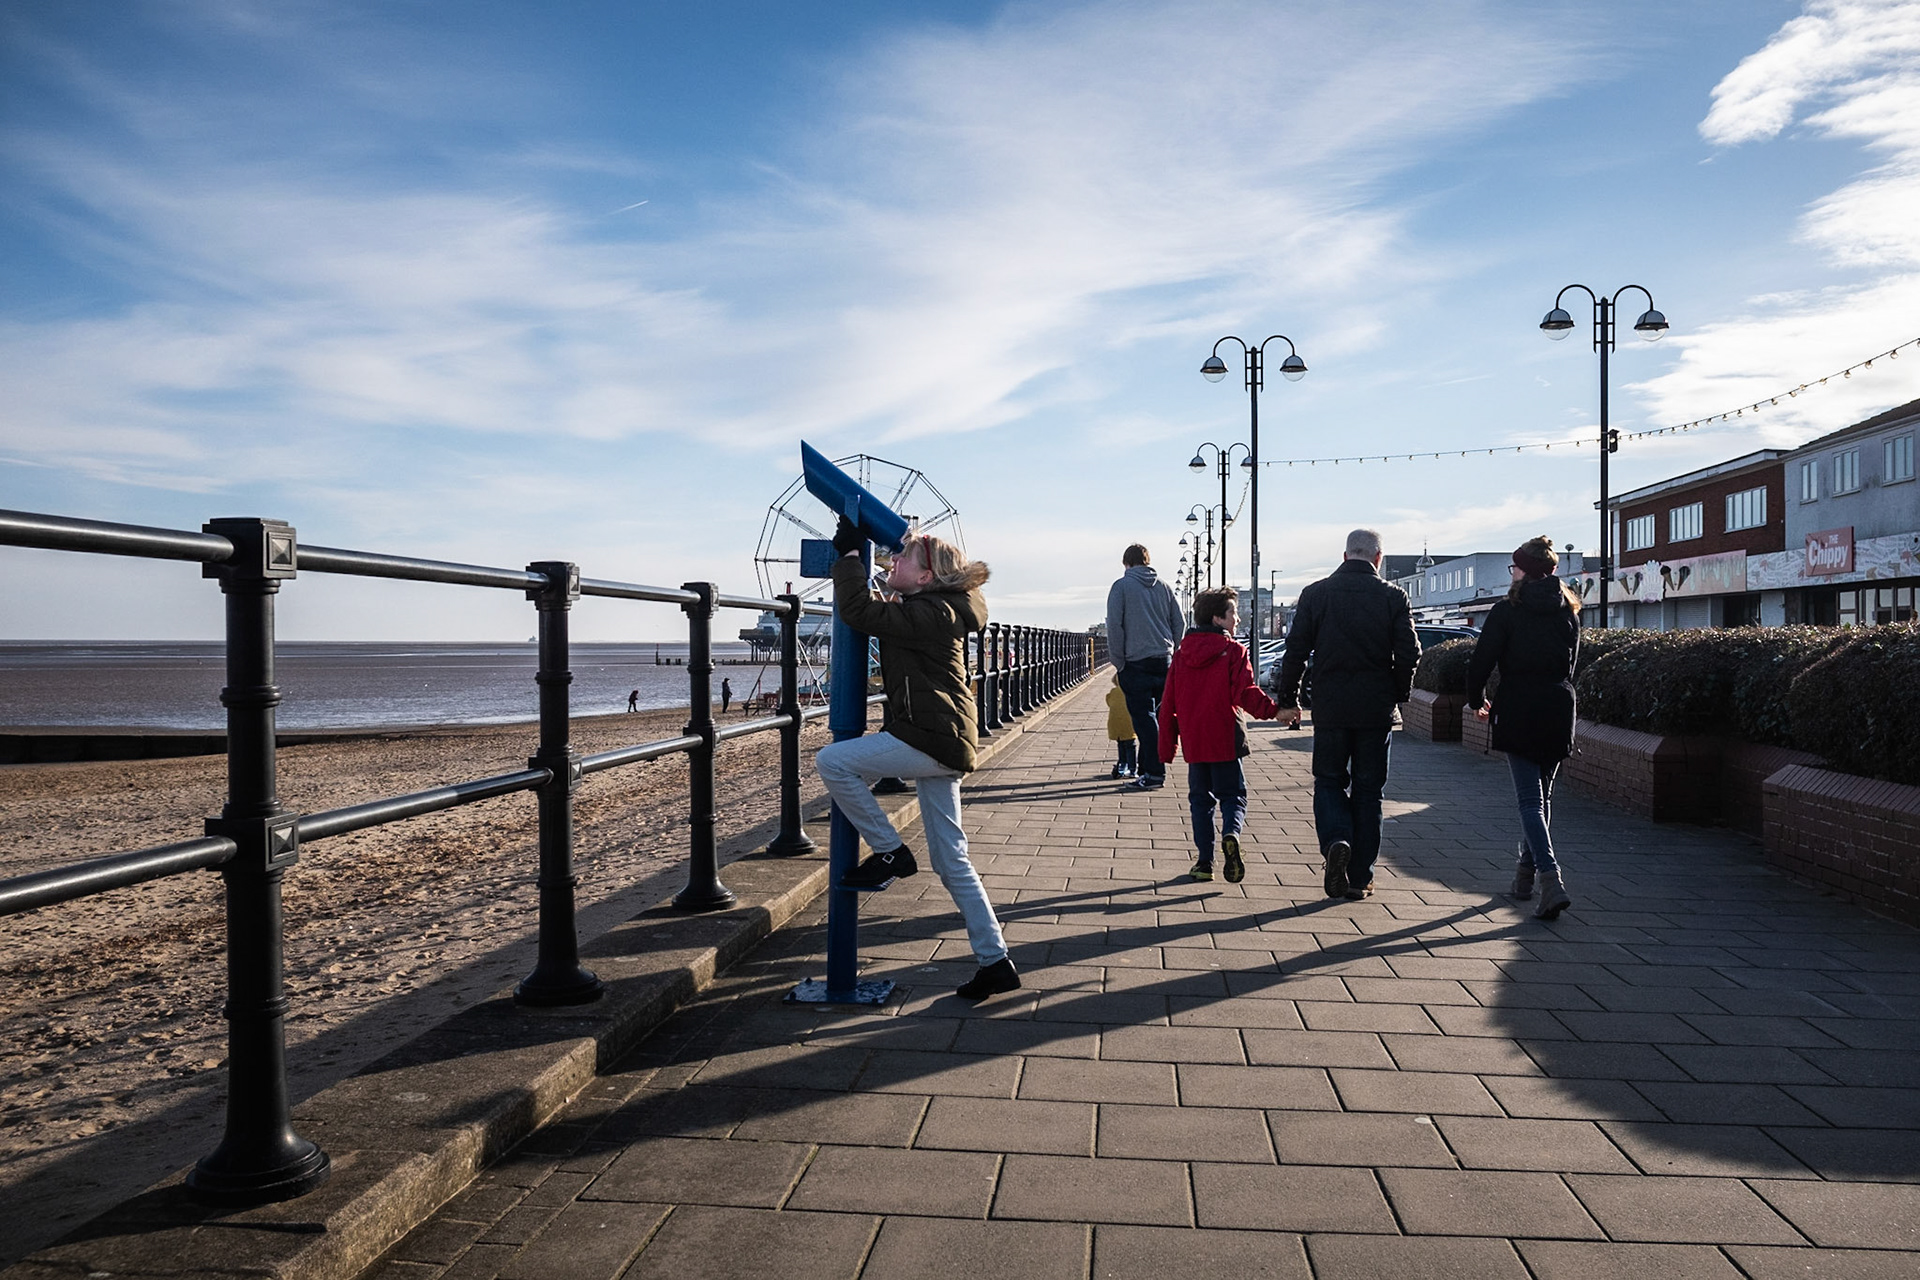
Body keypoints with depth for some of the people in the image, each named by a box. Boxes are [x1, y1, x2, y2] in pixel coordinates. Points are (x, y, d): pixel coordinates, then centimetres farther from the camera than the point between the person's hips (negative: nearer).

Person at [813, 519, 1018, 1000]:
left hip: (932, 741, -10)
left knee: (831, 760, -12)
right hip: (941, 744, 10)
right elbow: (865, 611, 34)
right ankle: (995, 962, 14)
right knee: (951, 863, 11)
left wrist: (848, 554, -8)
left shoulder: (931, 614, -12)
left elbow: (859, 610, -19)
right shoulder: (934, 612, 18)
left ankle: (890, 852, -2)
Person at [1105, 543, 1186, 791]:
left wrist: (1118, 662, -2)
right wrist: (1171, 654, 16)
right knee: (1152, 715, 13)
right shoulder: (1163, 587, 11)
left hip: (1136, 662, -5)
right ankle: (1147, 767, 19)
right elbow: (1180, 623, 10)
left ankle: (1155, 773, -5)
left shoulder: (1121, 586, -2)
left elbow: (1114, 626, -8)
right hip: (1164, 661, 5)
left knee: (1143, 718, -2)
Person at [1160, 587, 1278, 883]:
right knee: (1232, 794, 6)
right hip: (1225, 740, -3)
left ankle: (1205, 861, 8)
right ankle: (1231, 834, -23)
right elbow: (1246, 693, -18)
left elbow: (1168, 703, 9)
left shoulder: (1181, 653, 9)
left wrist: (1167, 746, 14)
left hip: (1193, 743, 4)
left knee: (1200, 798, 12)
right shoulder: (1233, 650, -5)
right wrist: (1274, 710, -12)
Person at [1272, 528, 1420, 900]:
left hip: (1330, 708, 0)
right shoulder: (1393, 596, -2)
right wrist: (1399, 696, 12)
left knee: (1329, 780, 14)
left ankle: (1336, 841, -14)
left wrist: (1288, 698, 7)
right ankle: (1359, 877, 12)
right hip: (1377, 710, 0)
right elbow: (1408, 653, -4)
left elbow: (1296, 650, -1)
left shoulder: (1315, 593, 0)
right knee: (1368, 789, 9)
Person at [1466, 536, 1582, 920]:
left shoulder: (1508, 611, -7)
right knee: (1542, 796, 16)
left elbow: (1481, 662, -8)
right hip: (1559, 710, 5)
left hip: (1519, 711, -5)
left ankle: (1552, 881, -19)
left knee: (1530, 799, -5)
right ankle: (1526, 874, 27)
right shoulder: (1569, 611, 9)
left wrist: (1477, 701, 7)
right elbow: (1571, 664, 15)